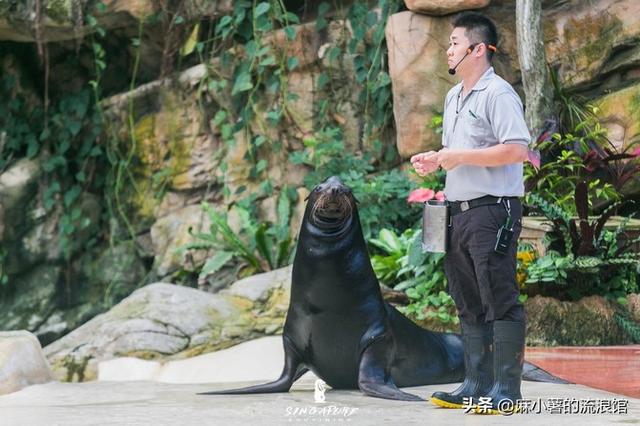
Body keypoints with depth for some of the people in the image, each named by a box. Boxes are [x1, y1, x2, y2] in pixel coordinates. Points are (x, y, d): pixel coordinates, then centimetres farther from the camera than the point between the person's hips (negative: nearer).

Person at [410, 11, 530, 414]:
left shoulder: (498, 93, -11)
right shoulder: (454, 96, 18)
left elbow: (517, 150, -21)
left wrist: (459, 156, -18)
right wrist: (434, 160, 8)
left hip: (493, 210, -10)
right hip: (460, 211, 10)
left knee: (500, 301, -5)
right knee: (469, 304, 12)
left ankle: (506, 390, 0)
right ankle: (476, 386, 19)